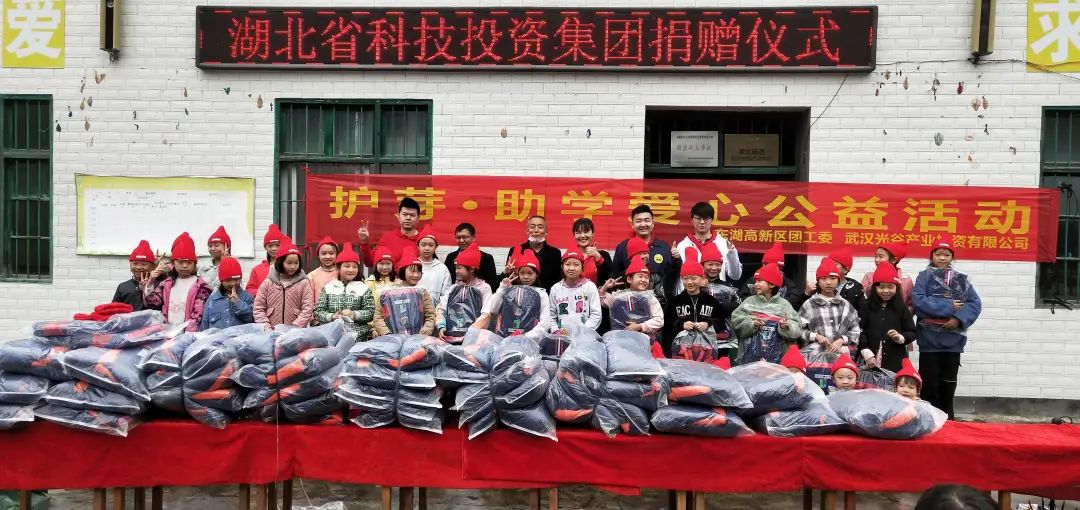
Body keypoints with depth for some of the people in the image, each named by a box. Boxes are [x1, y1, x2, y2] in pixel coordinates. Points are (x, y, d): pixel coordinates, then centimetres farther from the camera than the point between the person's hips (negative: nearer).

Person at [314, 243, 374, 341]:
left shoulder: (363, 288, 7)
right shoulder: (328, 287, 10)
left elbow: (370, 313, 0)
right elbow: (318, 311, 6)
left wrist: (353, 314, -15)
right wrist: (332, 316, -11)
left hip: (357, 337, -1)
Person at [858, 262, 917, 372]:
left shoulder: (901, 308, 5)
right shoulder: (867, 306, 3)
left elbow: (912, 332, 7)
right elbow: (859, 331, -1)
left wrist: (900, 338, -14)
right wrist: (867, 354, -8)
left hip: (896, 362, 0)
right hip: (872, 361, 0)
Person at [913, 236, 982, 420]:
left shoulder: (961, 279, 10)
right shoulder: (925, 276, 0)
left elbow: (975, 303, 1)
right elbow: (918, 301, -13)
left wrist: (959, 318, -15)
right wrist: (948, 306, -14)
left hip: (953, 340, 3)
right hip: (929, 339, -3)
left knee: (948, 384, 11)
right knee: (929, 384, 1)